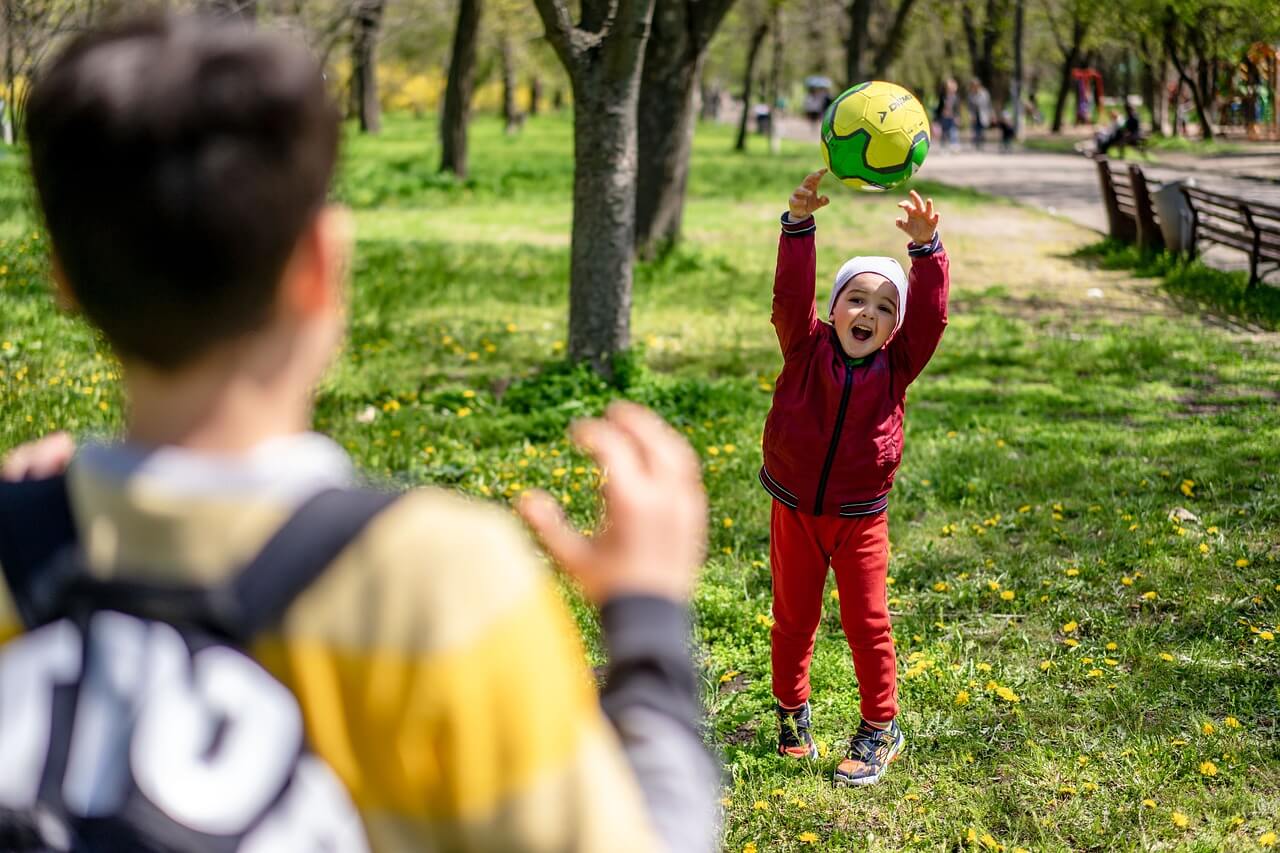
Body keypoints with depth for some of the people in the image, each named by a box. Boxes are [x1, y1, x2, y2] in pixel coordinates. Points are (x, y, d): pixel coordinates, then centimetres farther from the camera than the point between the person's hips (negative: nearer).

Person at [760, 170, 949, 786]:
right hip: (793, 511, 1)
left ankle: (880, 728, 20)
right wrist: (799, 224, -34)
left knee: (867, 624, 5)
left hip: (859, 519, 0)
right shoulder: (807, 349, -7)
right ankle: (792, 713, 32)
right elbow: (790, 296, -21)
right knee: (793, 618, 14)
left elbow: (930, 314, -18)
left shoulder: (897, 365, -6)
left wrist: (925, 247, -32)